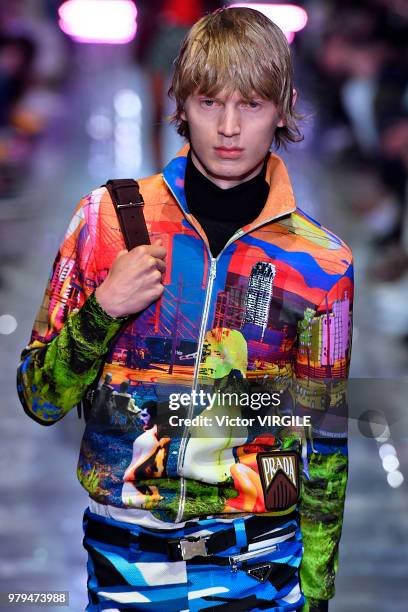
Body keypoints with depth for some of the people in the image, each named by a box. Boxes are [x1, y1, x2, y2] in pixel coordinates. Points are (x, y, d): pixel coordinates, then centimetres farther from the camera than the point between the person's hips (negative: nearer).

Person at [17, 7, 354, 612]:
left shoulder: (321, 261, -2)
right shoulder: (108, 216, -3)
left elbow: (325, 449, 3)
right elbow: (40, 400, 0)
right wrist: (102, 311, -16)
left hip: (262, 561, 0)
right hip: (124, 555, 0)